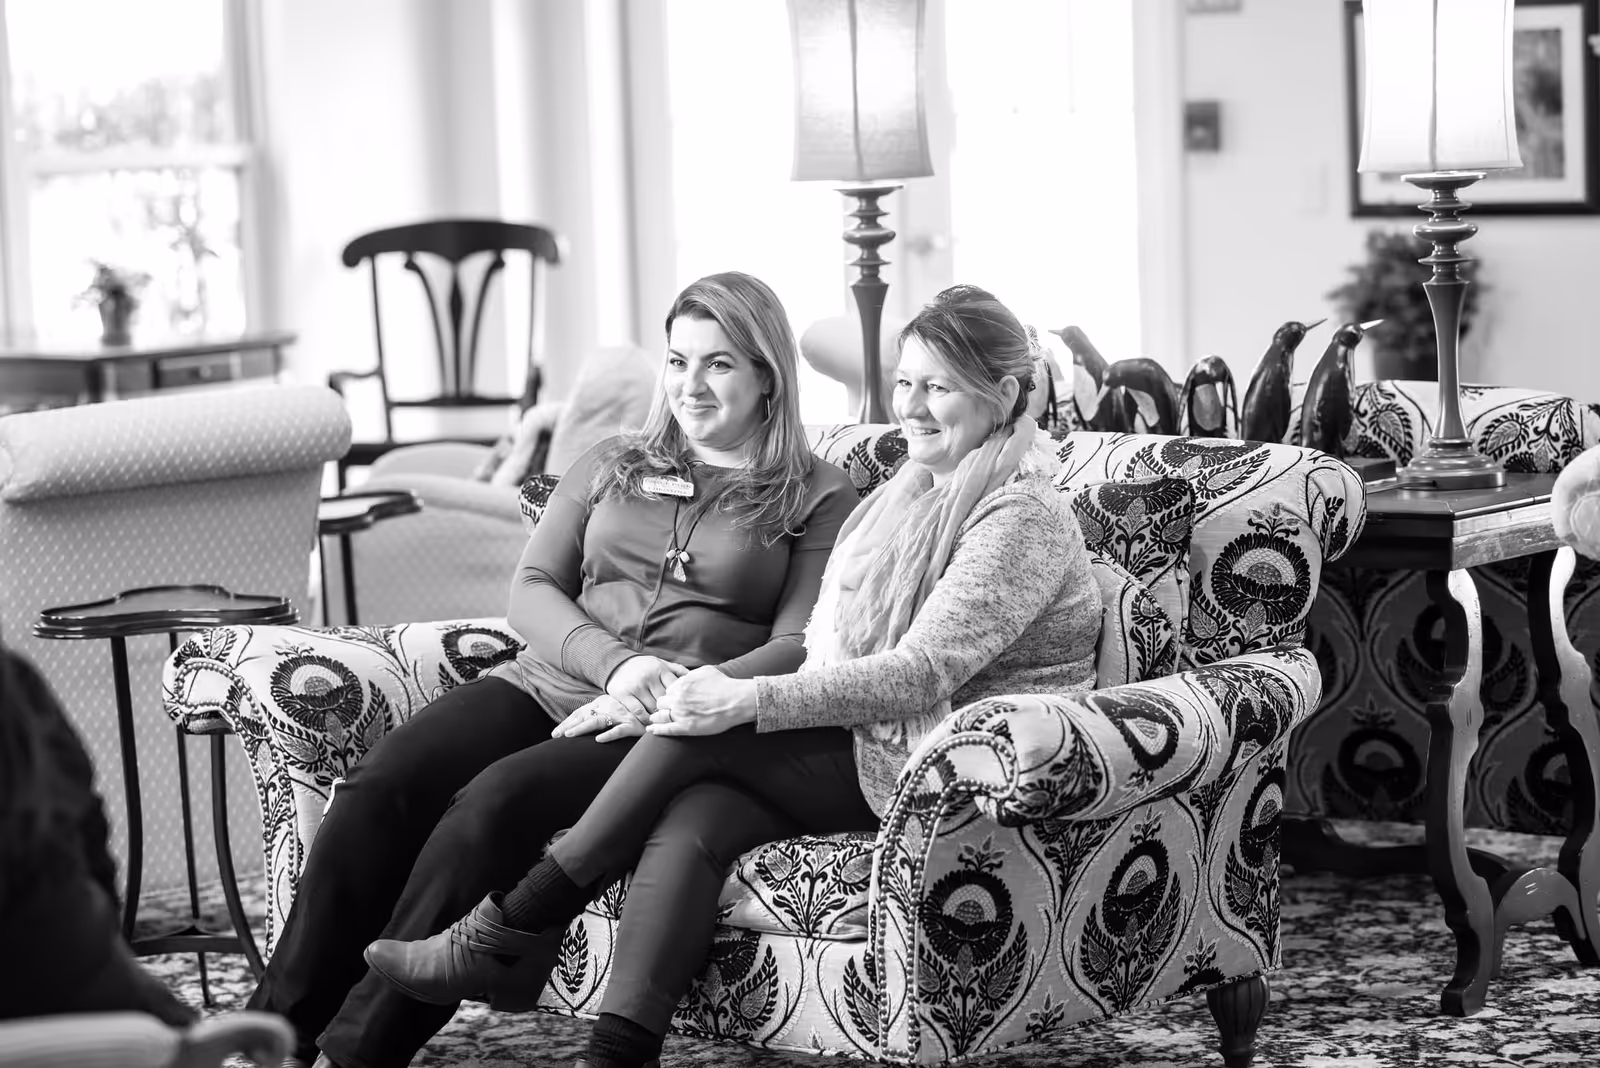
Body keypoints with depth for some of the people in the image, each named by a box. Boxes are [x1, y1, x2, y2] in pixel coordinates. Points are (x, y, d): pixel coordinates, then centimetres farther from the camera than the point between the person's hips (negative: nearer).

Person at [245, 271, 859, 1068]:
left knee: (497, 800, -33)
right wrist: (615, 664, -9)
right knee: (379, 786, -24)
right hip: (549, 681, 4)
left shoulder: (820, 500, 10)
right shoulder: (609, 466, 22)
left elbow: (799, 646, -1)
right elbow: (530, 589, 12)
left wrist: (680, 696, -16)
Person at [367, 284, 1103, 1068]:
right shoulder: (909, 493, 20)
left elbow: (922, 673, -19)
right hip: (859, 740, 7)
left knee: (699, 736, -22)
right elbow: (828, 643, 13)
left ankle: (497, 935, -15)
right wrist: (726, 689, -8)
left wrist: (752, 700, -24)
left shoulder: (1024, 517, -8)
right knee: (689, 823, -23)